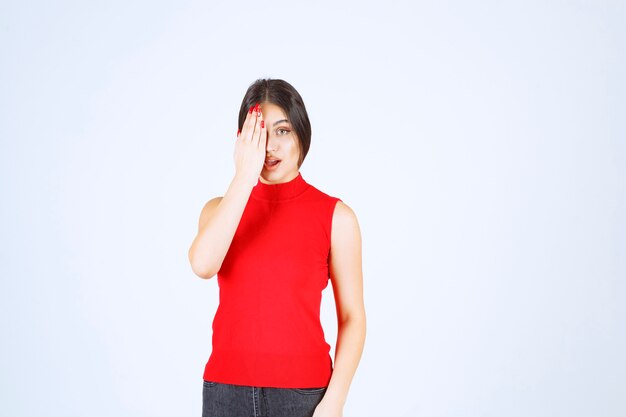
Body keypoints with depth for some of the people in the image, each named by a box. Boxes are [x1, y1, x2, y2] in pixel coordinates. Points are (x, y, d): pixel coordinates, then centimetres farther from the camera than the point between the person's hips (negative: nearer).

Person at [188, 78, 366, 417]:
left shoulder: (336, 216, -5)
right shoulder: (220, 209, 3)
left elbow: (352, 317, -4)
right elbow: (203, 265, -18)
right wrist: (244, 176, -17)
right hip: (227, 390, 2)